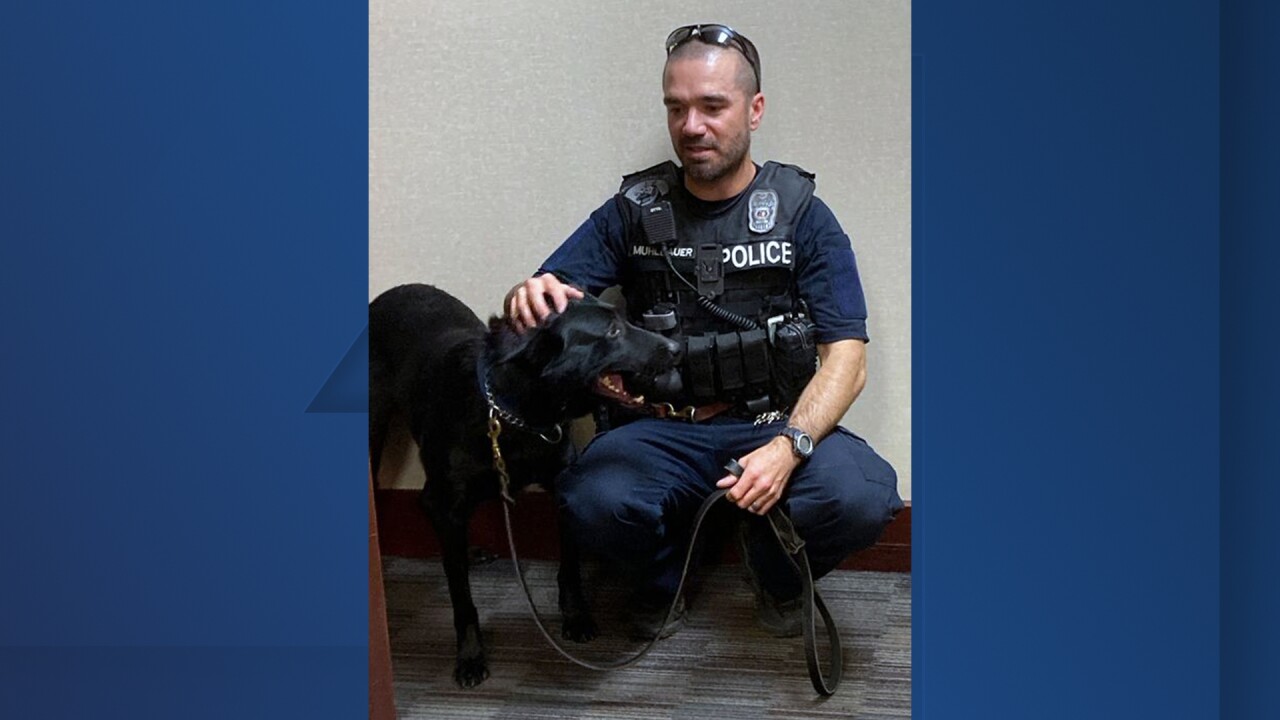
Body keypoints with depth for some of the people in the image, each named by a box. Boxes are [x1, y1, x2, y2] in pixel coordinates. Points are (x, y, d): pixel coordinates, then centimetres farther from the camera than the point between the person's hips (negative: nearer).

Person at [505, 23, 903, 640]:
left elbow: (846, 358, -7)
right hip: (664, 432, 1)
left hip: (779, 426, 0)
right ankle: (665, 573, 7)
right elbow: (541, 308, 2)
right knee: (592, 499, -31)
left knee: (861, 496, -31)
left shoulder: (800, 214, 0)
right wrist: (528, 299, -25)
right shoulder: (633, 210, 5)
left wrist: (788, 445, -25)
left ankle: (776, 571, 7)